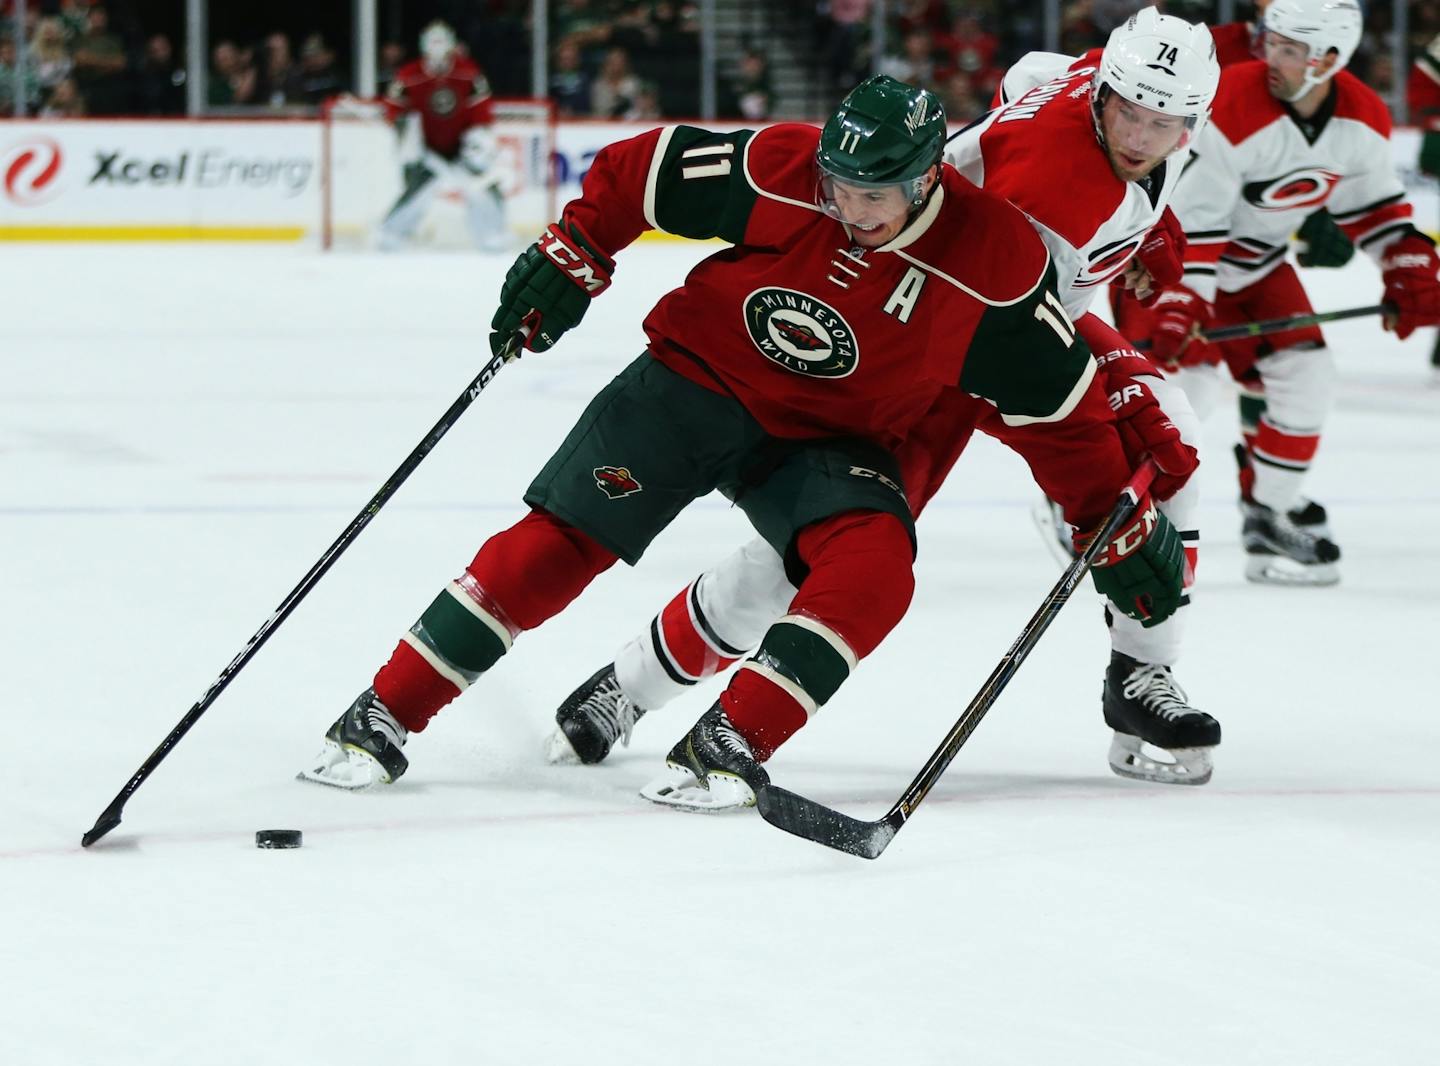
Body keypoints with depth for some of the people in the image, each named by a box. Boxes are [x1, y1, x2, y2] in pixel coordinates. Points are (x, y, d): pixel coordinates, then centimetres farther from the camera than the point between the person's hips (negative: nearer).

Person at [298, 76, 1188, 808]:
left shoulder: (996, 263, -19)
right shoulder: (781, 172, -20)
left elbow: (1058, 404, -8)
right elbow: (643, 170, -5)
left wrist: (1118, 519, -6)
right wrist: (572, 255, -7)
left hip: (832, 436, 1)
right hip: (697, 377, -1)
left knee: (875, 561, -29)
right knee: (562, 539, -12)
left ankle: (730, 742, -27)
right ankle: (385, 717, -7)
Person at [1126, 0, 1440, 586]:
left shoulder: (1363, 121, -11)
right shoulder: (1232, 109, -31)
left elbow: (1375, 204, 7)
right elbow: (1189, 219, -30)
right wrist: (1176, 307, -35)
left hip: (1254, 264, 6)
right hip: (1167, 252, -6)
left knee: (1306, 380, -2)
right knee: (1185, 378, -19)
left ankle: (1270, 512, 14)